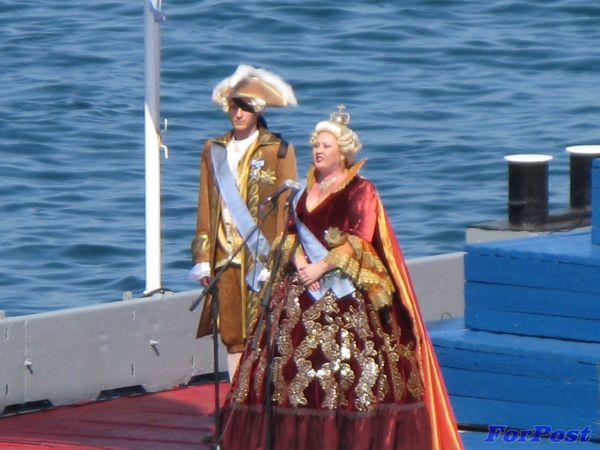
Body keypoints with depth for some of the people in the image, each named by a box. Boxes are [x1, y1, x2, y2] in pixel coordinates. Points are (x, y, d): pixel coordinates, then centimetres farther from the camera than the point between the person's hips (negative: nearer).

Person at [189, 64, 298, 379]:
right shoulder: (214, 151, 13)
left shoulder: (278, 151, 1)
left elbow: (286, 209, -1)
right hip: (225, 257, 4)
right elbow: (205, 209, 15)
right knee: (233, 335, 4)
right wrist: (202, 258, 9)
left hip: (261, 256, -4)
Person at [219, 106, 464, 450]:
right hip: (304, 291, 6)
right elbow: (291, 233, 13)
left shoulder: (360, 190, -3)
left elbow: (358, 241, -12)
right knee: (296, 353, -1)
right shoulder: (307, 191, 17)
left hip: (346, 291, -6)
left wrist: (322, 267, -16)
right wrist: (299, 260, -7)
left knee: (346, 355, -12)